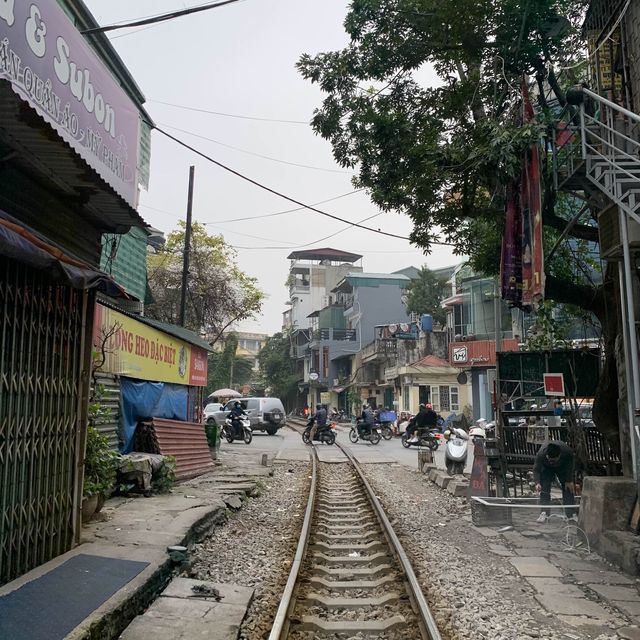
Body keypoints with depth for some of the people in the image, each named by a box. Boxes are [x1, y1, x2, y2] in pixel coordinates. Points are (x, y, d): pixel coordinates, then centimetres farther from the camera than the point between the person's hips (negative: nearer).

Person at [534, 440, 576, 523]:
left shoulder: (568, 451, -38)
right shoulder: (541, 454, -40)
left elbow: (571, 466, -18)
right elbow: (536, 470, -30)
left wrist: (569, 481, -17)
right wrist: (537, 483, -46)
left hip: (563, 467, 1)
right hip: (546, 468, -1)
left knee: (568, 488, -7)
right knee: (544, 489, -15)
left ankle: (571, 514, 0)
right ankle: (544, 513, -14)